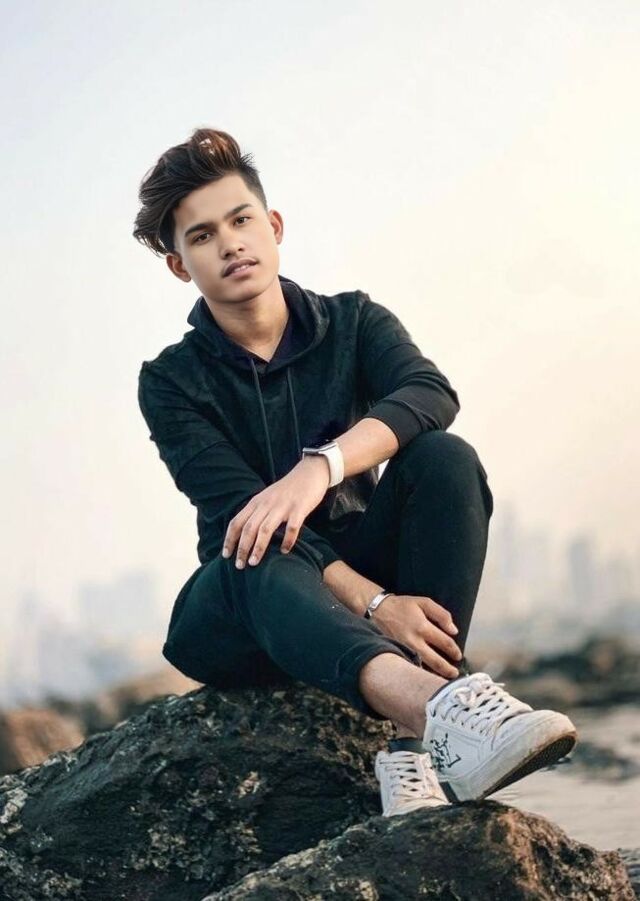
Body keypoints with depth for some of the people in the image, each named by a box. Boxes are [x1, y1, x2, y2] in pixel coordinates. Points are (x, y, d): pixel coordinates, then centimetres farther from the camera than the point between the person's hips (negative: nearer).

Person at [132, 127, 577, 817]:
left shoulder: (352, 321, 4)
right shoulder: (172, 383, -3)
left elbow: (431, 394, -19)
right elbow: (240, 510, -18)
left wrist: (321, 467, -38)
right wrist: (372, 604, -32)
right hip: (246, 611, -2)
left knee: (445, 458, -24)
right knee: (260, 553, -37)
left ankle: (415, 747, -38)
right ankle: (437, 700, -67)